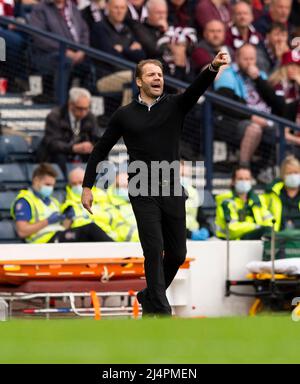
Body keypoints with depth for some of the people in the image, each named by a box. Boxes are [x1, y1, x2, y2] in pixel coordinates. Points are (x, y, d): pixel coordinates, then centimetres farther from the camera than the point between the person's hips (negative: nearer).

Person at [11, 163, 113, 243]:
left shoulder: (53, 202, 29)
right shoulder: (24, 201, 2)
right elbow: (22, 231, -11)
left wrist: (67, 219, 4)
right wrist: (47, 222, -12)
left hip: (60, 237, 8)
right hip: (46, 240, -8)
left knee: (91, 227, -21)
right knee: (89, 229, -24)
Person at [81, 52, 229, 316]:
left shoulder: (175, 105, 5)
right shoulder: (125, 115, 5)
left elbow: (197, 88, -16)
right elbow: (100, 150, 11)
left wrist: (213, 68, -36)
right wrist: (87, 187, 7)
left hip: (173, 191, 2)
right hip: (143, 193, -2)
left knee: (177, 254, 6)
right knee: (154, 250, -12)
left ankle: (150, 296, 30)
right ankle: (161, 312, -9)